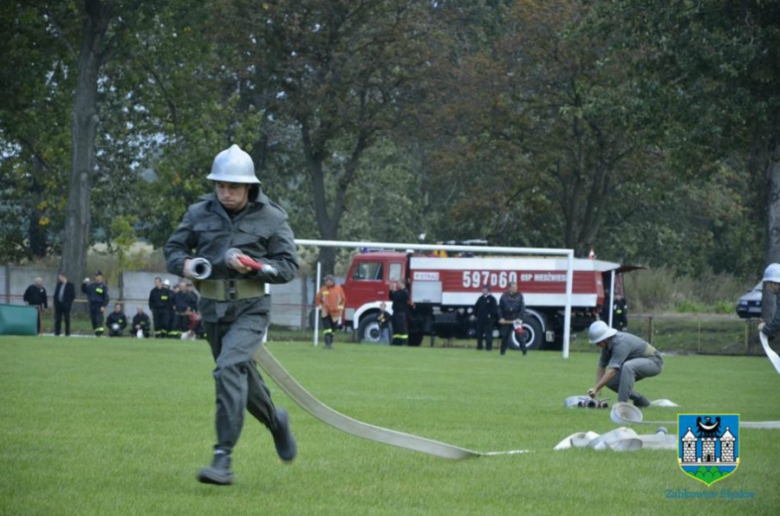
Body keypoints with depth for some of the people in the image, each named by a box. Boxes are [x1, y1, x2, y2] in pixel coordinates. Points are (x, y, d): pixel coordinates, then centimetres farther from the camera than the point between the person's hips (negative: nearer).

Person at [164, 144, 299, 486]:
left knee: (229, 368, -25)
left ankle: (223, 458, -26)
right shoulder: (199, 214, 3)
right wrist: (183, 264, -12)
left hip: (250, 309, -5)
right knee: (243, 377, 17)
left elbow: (288, 266, -4)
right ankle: (276, 421, 48)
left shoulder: (271, 218, -4)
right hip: (213, 310, 5)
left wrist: (252, 266, -20)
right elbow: (173, 249, 11)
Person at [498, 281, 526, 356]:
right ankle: (502, 351, 18)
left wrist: (519, 318, -10)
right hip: (506, 320, 2)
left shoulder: (519, 296, 4)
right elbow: (500, 308, 6)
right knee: (505, 336, 7)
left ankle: (524, 350, -11)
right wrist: (501, 318, -4)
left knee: (519, 335, -12)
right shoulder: (504, 296, 5)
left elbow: (522, 308, 1)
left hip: (516, 319, -1)